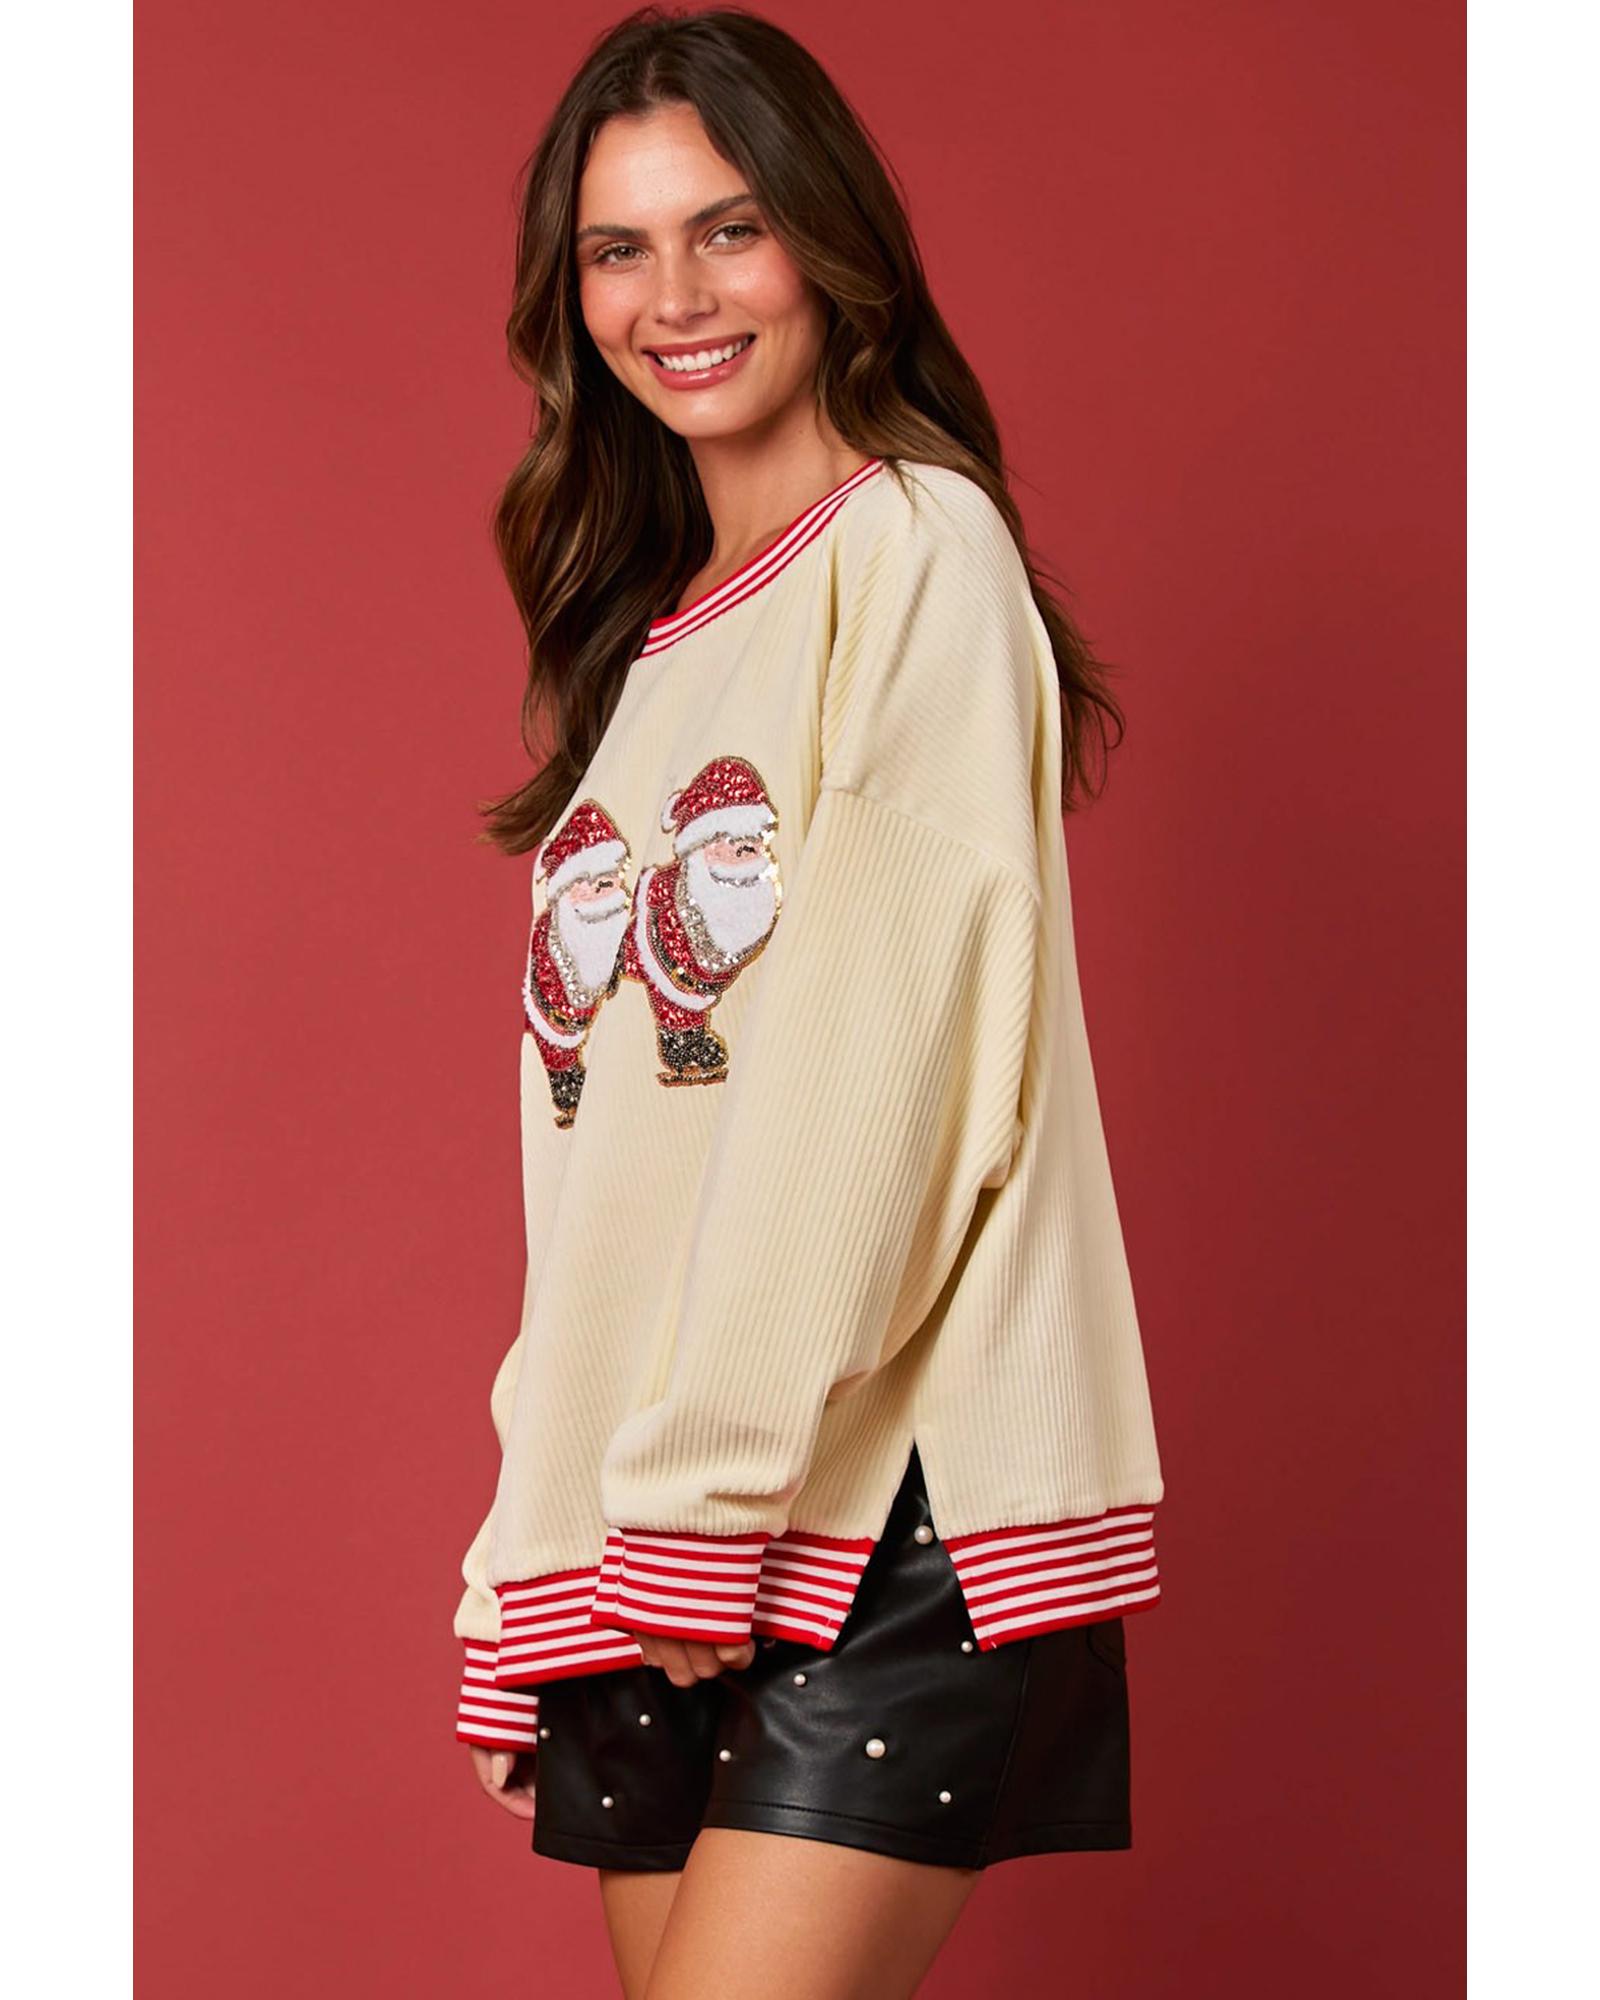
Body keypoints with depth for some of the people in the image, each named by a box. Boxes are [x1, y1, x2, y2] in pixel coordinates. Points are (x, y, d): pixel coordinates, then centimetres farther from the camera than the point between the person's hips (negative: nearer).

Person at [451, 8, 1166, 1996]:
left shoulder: (916, 544, -2)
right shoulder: (640, 646, 21)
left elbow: (893, 1052, -12)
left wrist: (720, 1479, -14)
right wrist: (536, 1563, 13)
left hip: (880, 1488, -7)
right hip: (640, 1524, 7)